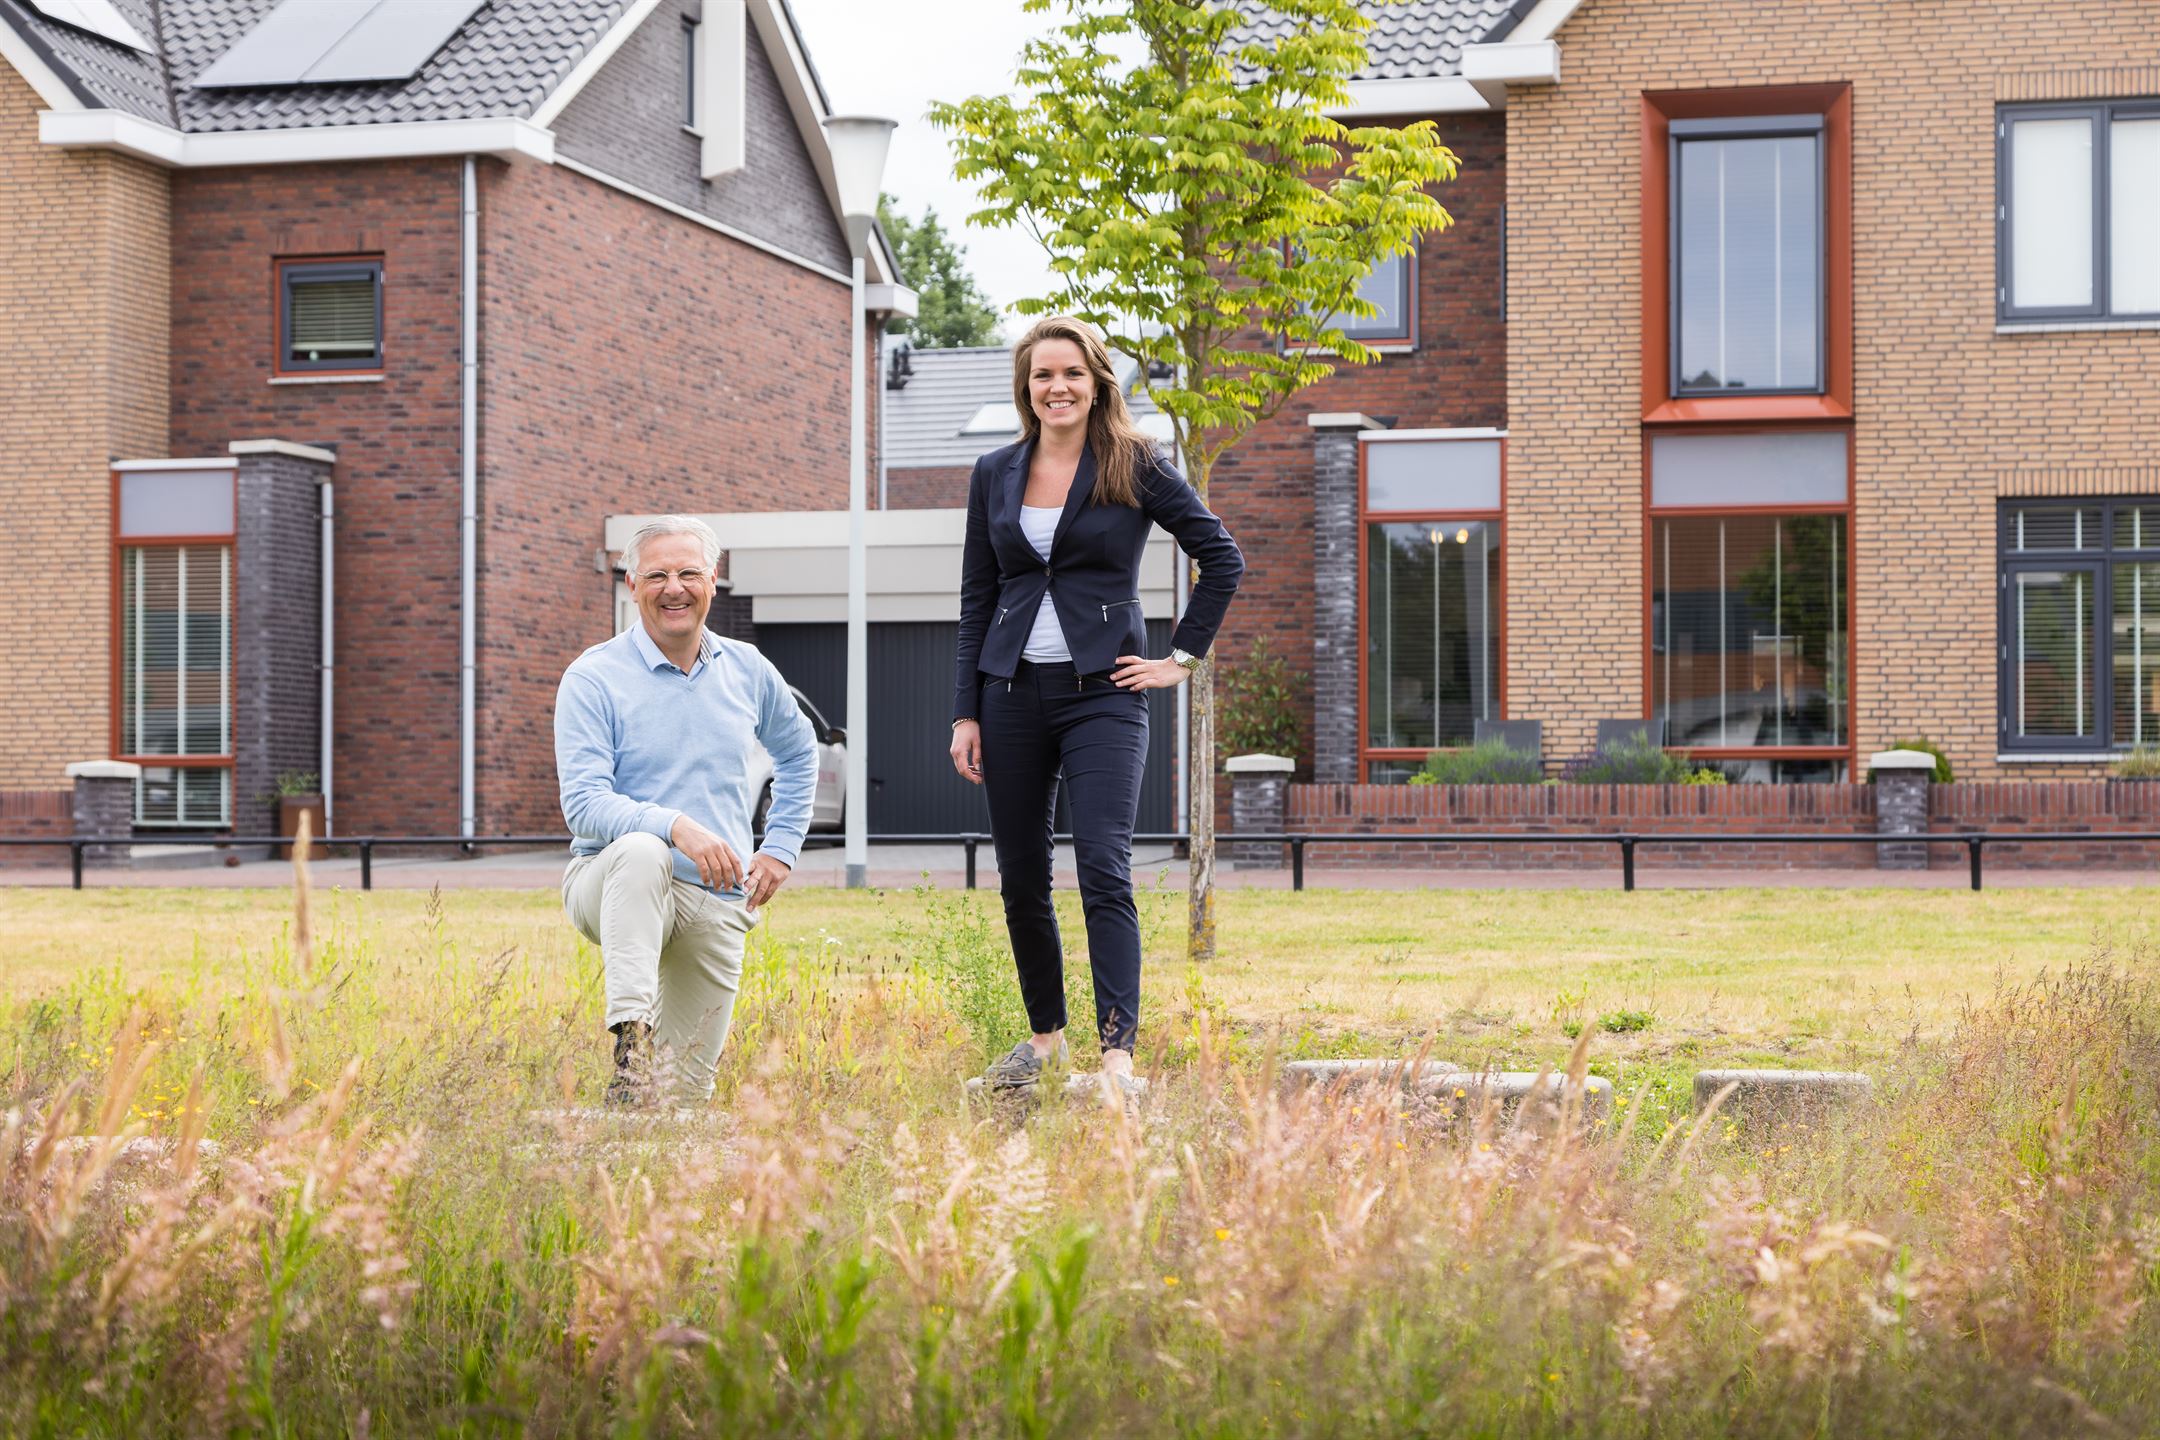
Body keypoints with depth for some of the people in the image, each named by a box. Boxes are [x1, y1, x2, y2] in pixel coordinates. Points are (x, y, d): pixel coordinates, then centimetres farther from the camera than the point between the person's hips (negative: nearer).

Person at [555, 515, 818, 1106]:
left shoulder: (748, 671, 7)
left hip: (718, 903, 4)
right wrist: (675, 826, -34)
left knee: (686, 1091, 2)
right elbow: (583, 803, -18)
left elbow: (799, 752, 26)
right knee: (641, 852, -41)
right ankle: (632, 1041, -43)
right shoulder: (594, 678, -8)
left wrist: (781, 848, 14)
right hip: (611, 883, -4)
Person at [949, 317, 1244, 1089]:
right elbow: (976, 600, 11)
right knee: (1020, 879, 7)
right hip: (1013, 692, 4)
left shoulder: (1135, 467, -1)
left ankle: (1118, 1053, -19)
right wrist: (965, 713, 6)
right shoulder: (994, 474, 9)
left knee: (1104, 870, -15)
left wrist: (1181, 657, -1)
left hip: (1101, 692, -4)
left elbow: (1222, 559, 3)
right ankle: (1046, 1035, 24)